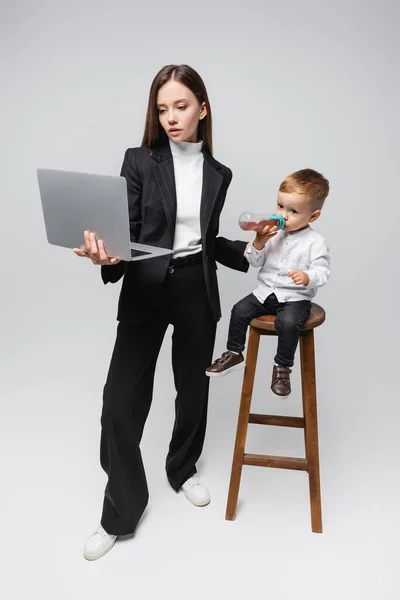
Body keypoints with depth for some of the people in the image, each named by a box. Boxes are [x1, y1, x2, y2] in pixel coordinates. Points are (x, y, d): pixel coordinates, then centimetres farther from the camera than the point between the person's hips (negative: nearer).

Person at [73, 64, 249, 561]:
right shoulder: (139, 161, -2)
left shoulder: (218, 173, 7)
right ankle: (121, 512, 16)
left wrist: (248, 252, 7)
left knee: (193, 389, 15)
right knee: (121, 402, -4)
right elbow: (125, 233, -8)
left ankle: (182, 470, 42)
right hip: (146, 291, -2)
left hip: (198, 291, 3)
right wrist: (105, 254, -27)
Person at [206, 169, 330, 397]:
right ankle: (234, 354, 10)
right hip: (266, 292, 5)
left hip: (296, 298, -5)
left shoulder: (315, 242, -8)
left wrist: (308, 277, -35)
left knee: (288, 322, -30)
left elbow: (323, 271, -14)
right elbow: (255, 262, 5)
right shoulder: (273, 233, 3)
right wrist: (259, 243, -14)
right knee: (240, 310, -10)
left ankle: (283, 368, -9)